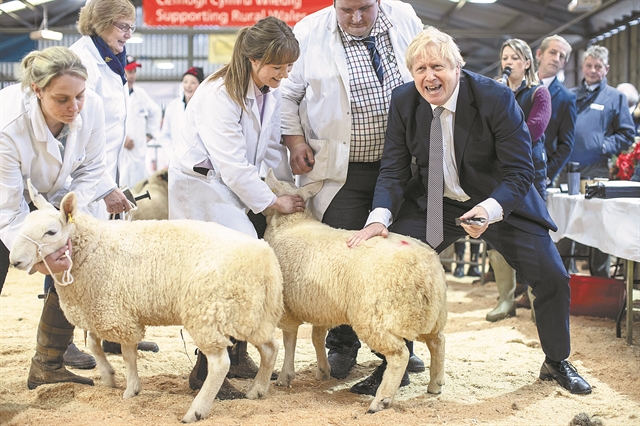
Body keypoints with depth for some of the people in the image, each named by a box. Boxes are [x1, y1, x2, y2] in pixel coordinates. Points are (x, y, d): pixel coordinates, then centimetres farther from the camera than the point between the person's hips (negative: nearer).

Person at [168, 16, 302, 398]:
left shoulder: (270, 92, 3)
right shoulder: (219, 96, -24)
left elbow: (271, 147, 12)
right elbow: (233, 167, -24)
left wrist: (291, 188, 3)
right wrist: (273, 202, -16)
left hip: (236, 185, 9)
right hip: (201, 186, -8)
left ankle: (237, 354, 14)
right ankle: (206, 371, -10)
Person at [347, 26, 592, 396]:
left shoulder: (496, 98, -22)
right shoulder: (404, 102, -11)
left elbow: (519, 171, -21)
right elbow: (394, 169, -7)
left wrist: (490, 210, -40)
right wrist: (380, 217, -26)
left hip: (501, 201, -2)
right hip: (433, 202, 2)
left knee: (552, 278, -7)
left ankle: (557, 363, 20)